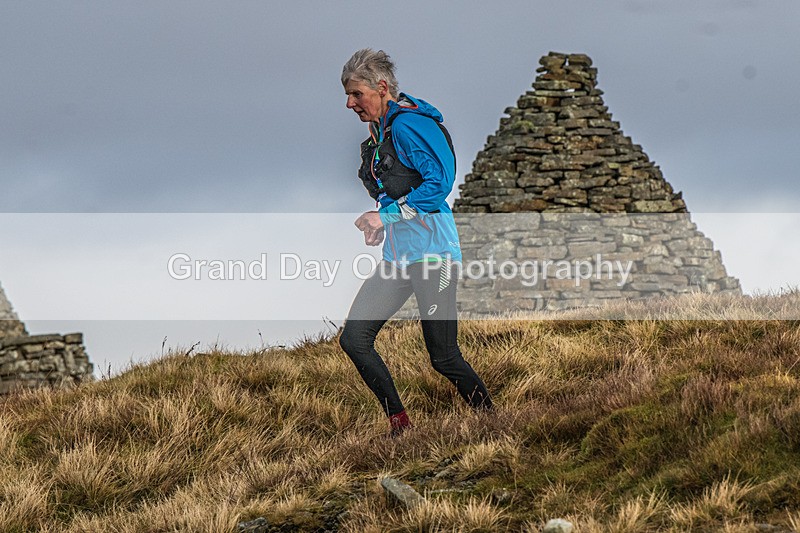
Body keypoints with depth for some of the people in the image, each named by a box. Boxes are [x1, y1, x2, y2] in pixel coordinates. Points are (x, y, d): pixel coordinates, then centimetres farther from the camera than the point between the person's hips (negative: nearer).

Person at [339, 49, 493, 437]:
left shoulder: (408, 124, -11)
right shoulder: (378, 135, 17)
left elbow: (440, 181, -20)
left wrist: (386, 216, -19)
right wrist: (377, 225, 11)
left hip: (431, 251, -9)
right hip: (397, 256, 9)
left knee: (443, 357, -7)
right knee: (354, 338, -3)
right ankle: (400, 426, 4)